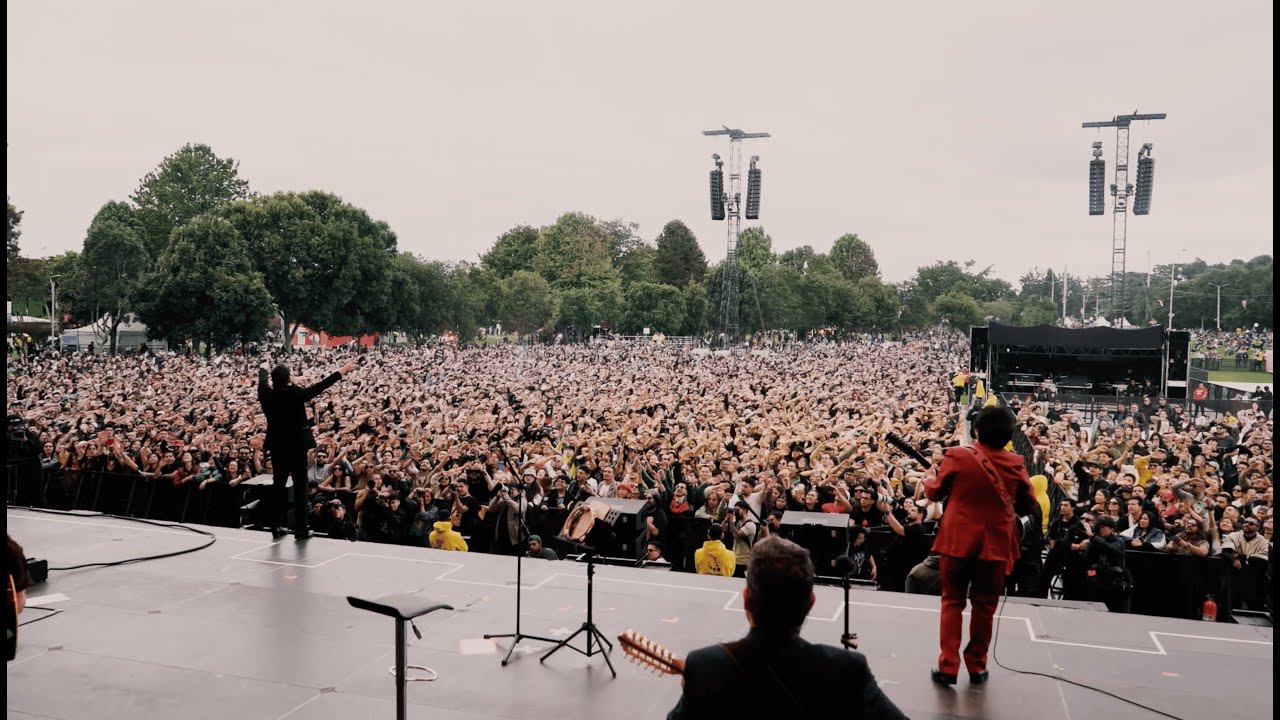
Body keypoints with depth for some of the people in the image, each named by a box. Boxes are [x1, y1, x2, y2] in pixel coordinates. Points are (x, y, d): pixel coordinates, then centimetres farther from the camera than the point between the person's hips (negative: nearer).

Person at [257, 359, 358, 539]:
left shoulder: (267, 395, -4)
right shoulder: (296, 394, -17)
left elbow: (262, 382, 18)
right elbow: (320, 386, -12)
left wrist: (263, 369, 40)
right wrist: (342, 371, -5)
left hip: (277, 446, 5)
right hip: (297, 445, -4)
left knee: (278, 484, 12)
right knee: (300, 486, 0)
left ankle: (276, 526, 16)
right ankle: (301, 529, 1)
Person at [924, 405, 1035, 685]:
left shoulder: (957, 457, -12)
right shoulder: (1016, 464, -7)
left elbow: (935, 493, 1)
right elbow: (1028, 505, 5)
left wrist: (929, 481, 23)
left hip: (958, 539, -1)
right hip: (995, 543, 1)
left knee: (952, 602, 10)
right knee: (984, 605, 14)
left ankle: (948, 666, 7)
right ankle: (977, 666, 22)